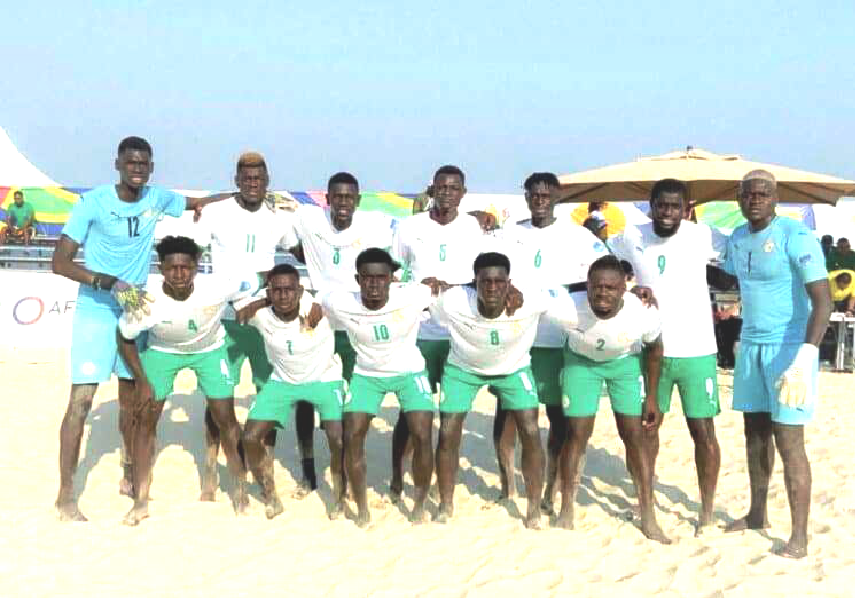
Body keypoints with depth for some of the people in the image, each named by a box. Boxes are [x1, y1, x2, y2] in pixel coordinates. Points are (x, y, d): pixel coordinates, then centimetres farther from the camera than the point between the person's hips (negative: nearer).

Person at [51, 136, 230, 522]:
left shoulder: (157, 199, -1)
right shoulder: (93, 203, -14)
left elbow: (200, 203, 16)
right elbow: (60, 263, -16)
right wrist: (111, 283, -26)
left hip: (136, 313, 5)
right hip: (95, 313, -5)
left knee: (131, 397, 15)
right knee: (81, 400, -8)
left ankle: (130, 475, 32)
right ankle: (65, 496, -1)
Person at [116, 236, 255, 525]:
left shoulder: (219, 287, -36)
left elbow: (254, 283, -16)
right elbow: (124, 338, -13)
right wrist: (141, 382, -12)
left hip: (209, 349, 0)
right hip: (161, 351, 0)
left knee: (225, 418, 0)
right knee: (146, 419, -5)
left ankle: (240, 487, 23)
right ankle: (140, 502, 9)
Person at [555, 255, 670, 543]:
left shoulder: (644, 313, -32)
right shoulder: (571, 306, -36)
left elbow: (654, 349, -10)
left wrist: (652, 397, -4)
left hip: (625, 362, 0)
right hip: (581, 361, 0)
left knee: (634, 435, -1)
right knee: (577, 434, 0)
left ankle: (648, 518, 10)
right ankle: (566, 511, 18)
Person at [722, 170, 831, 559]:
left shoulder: (795, 237, -15)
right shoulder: (737, 238, 8)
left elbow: (823, 300, -21)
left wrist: (806, 356, -29)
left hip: (790, 348, -7)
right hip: (751, 347, 7)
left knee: (789, 443, -6)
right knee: (755, 433, 15)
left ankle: (799, 535, 4)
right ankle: (757, 513, 30)